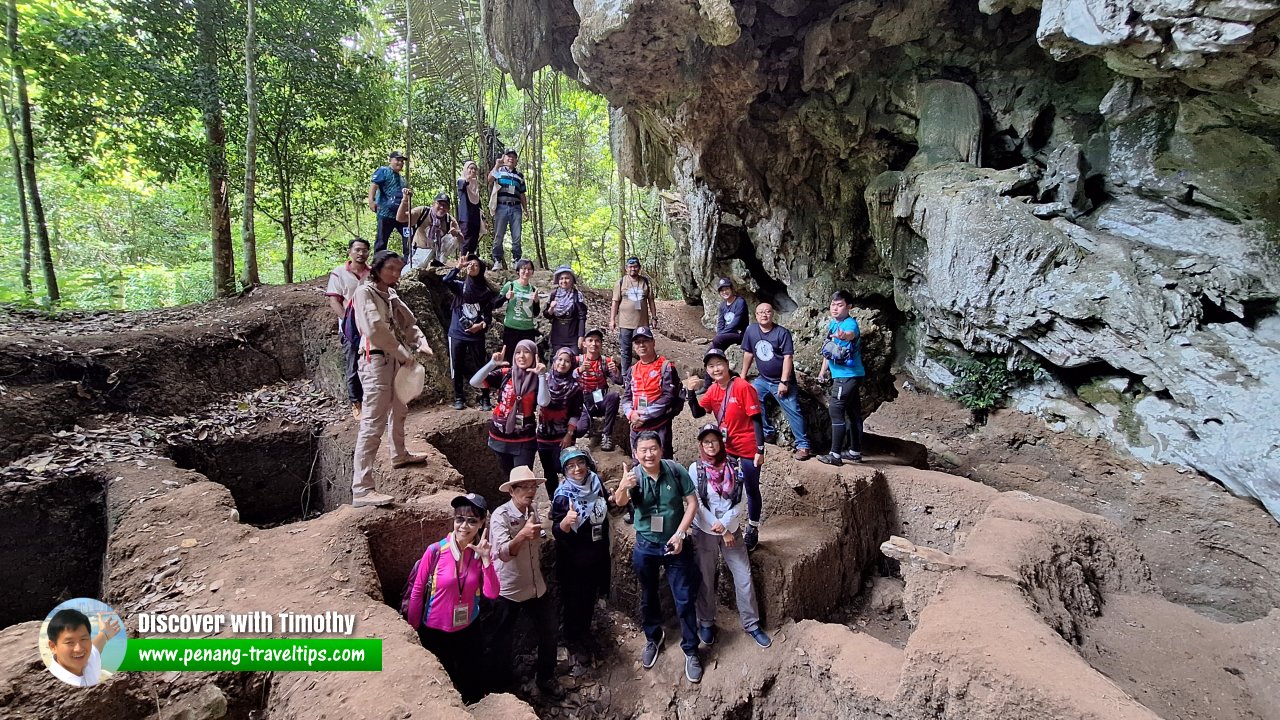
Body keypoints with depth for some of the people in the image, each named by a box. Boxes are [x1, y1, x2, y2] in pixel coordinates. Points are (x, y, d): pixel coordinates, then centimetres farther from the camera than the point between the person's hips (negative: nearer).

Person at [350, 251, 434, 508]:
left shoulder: (391, 295, 16)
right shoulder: (365, 292, -9)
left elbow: (408, 322, 14)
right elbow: (374, 329, -21)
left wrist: (421, 342, -6)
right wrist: (403, 354, -18)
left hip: (394, 359, 10)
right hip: (376, 360, -9)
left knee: (399, 410, 27)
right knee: (373, 424, -15)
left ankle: (400, 455, 51)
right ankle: (361, 489, -16)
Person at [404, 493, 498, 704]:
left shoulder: (481, 553, -9)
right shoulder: (435, 551, -19)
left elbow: (492, 594, -17)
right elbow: (417, 592, -10)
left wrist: (486, 559, -28)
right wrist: (413, 630, -3)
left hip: (468, 629, 3)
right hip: (434, 631, -3)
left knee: (472, 682, 19)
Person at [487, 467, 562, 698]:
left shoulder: (533, 510, -1)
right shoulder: (500, 516, -21)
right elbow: (503, 553, -33)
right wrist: (522, 535, -49)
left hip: (536, 587, 6)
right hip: (508, 591, -6)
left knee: (549, 632, 15)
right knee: (501, 640, 11)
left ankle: (545, 677, 37)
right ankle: (501, 686, 33)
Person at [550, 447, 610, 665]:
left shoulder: (597, 485, -6)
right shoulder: (563, 495, -21)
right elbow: (557, 532, -22)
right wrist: (566, 521, -42)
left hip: (597, 555, 5)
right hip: (573, 559, -5)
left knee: (590, 598, 21)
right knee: (573, 601, 12)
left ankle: (586, 634, 43)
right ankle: (573, 642, 33)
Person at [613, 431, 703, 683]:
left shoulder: (675, 470, -16)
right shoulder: (633, 476, -16)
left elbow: (692, 502, -9)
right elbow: (619, 502, -34)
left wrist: (680, 533, -17)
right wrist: (623, 488, -57)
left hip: (675, 545, -1)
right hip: (645, 547, 1)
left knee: (684, 599, 6)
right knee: (648, 597, 19)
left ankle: (690, 650, 25)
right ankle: (653, 639, 43)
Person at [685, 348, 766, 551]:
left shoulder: (743, 387, -18)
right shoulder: (713, 390, 2)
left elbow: (757, 419, -17)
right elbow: (697, 413, -2)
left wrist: (760, 450, -19)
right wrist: (692, 392, -18)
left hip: (748, 449, -6)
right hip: (726, 448, 6)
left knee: (751, 490, 9)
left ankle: (753, 530, 24)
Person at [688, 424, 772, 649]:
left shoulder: (734, 466, -4)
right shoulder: (695, 469, -9)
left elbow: (740, 502, -4)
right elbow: (696, 506, -12)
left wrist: (725, 523, -18)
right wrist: (721, 532, -12)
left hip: (732, 529, 2)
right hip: (704, 531, -2)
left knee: (744, 577, 3)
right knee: (706, 580, 8)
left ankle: (751, 624, 19)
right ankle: (706, 622, 28)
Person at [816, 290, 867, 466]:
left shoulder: (850, 323, -17)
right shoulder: (832, 323, 10)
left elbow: (851, 334, -43)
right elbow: (829, 348, 20)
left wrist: (844, 336, -66)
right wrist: (823, 370, 19)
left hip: (847, 376, -10)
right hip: (843, 376, 10)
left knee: (835, 411, -10)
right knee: (853, 412, 15)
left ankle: (835, 455, -7)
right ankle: (855, 452, 24)